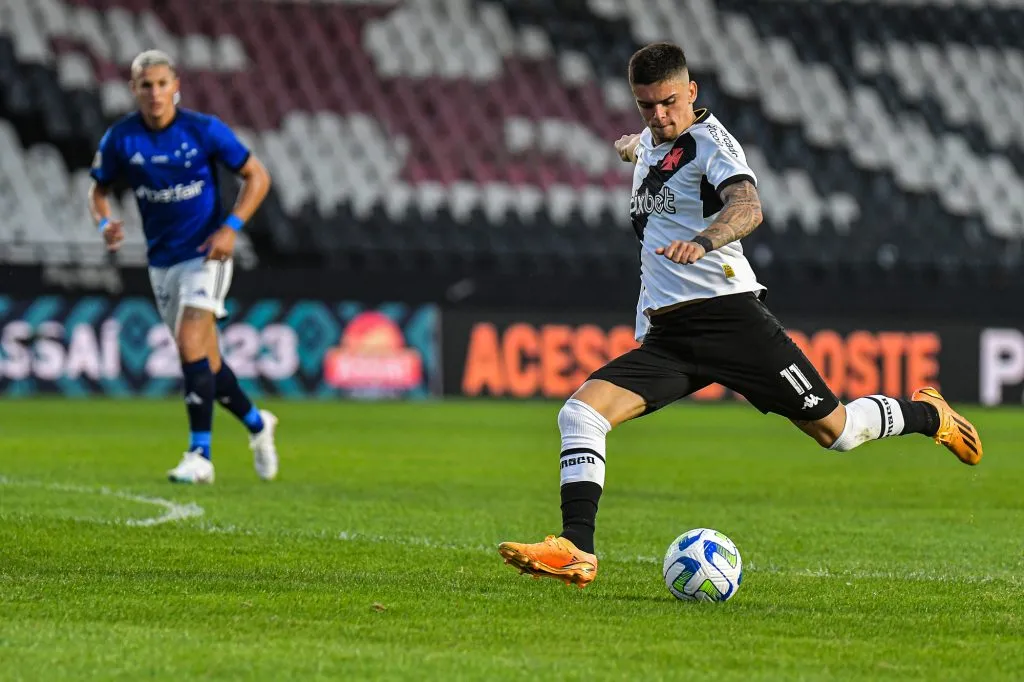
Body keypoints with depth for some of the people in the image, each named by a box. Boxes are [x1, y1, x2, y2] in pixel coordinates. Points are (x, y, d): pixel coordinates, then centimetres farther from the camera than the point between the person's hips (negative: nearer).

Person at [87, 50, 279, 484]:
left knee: (191, 344, -20)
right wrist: (105, 224, -13)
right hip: (161, 261, 4)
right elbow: (99, 190, 9)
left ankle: (199, 456, -17)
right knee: (205, 360, 10)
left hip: (205, 253, -4)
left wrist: (231, 227, -16)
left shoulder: (205, 130, -13)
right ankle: (256, 424, 35)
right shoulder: (120, 139, -5)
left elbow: (257, 176, -4)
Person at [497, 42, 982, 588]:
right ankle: (576, 551, -22)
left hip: (728, 315, -7)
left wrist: (703, 241, -47)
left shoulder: (710, 140, -8)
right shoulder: (653, 142, 16)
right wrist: (636, 145, 60)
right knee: (581, 411, -17)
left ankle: (928, 414, 29)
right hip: (664, 336, 7)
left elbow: (747, 206, -30)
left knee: (835, 429, -2)